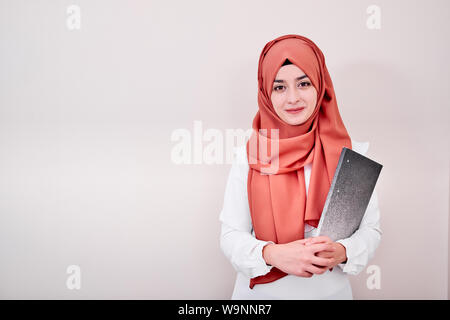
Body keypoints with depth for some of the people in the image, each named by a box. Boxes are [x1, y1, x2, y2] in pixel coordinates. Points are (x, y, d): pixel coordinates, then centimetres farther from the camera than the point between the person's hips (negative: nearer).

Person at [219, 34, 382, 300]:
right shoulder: (249, 157, -10)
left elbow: (371, 230, -4)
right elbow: (231, 235, -9)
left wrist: (342, 252, -23)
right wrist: (272, 254, -27)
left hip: (331, 289, 1)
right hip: (261, 291, 0)